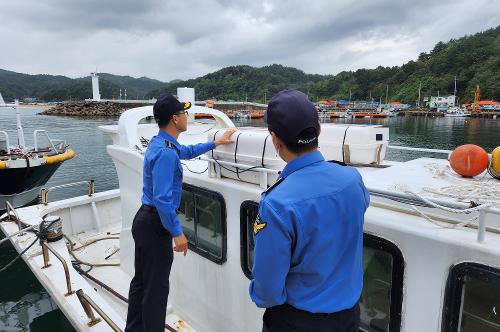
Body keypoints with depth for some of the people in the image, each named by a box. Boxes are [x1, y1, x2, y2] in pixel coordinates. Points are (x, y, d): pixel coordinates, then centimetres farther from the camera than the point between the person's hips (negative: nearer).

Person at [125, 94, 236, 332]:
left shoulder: (160, 142, 9)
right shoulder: (165, 153, -23)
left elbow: (187, 151, 29)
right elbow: (162, 199, -27)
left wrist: (215, 143, 32)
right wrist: (177, 233, -19)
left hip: (145, 220, 10)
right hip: (155, 225, -10)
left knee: (141, 281, 21)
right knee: (155, 288, 4)